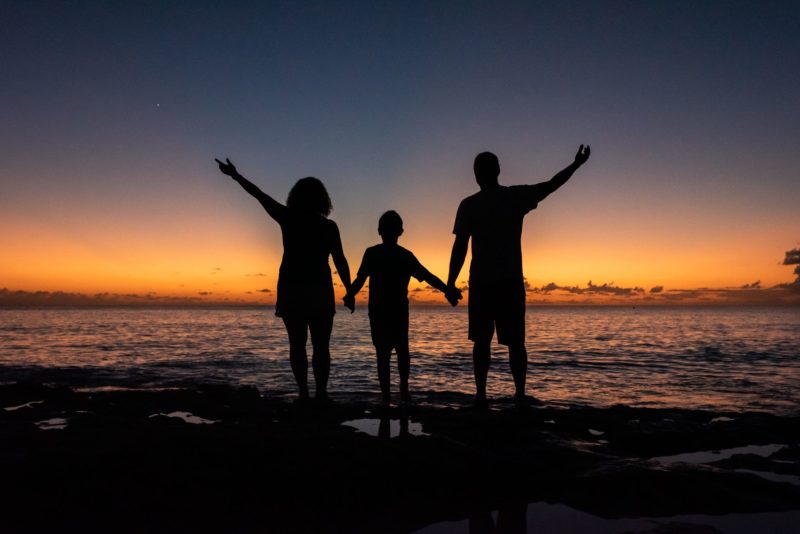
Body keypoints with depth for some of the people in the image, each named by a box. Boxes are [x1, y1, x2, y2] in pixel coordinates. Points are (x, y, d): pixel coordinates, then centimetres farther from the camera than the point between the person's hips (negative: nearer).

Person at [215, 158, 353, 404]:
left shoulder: (288, 219, 0)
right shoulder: (328, 226, -3)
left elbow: (260, 196, 9)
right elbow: (340, 262, -6)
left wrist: (235, 175, 20)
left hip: (291, 290, 2)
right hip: (318, 291, -1)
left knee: (297, 344, 7)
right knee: (321, 346, 2)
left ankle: (304, 393, 1)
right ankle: (321, 394, -4)